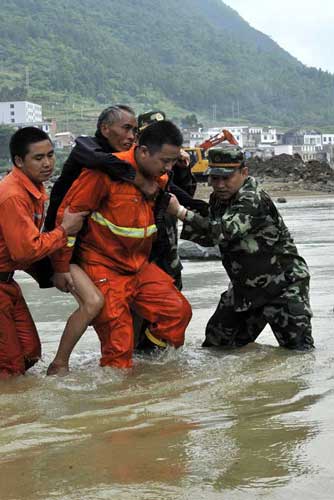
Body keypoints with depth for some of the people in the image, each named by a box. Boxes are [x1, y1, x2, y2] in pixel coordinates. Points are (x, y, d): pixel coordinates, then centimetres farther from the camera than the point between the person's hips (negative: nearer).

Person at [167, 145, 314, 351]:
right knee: (216, 344, 13)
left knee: (298, 350, -9)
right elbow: (209, 238, 10)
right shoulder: (218, 199, 3)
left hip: (284, 285, -8)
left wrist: (180, 211, -40)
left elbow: (222, 232, -39)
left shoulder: (253, 199, -26)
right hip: (244, 287, 8)